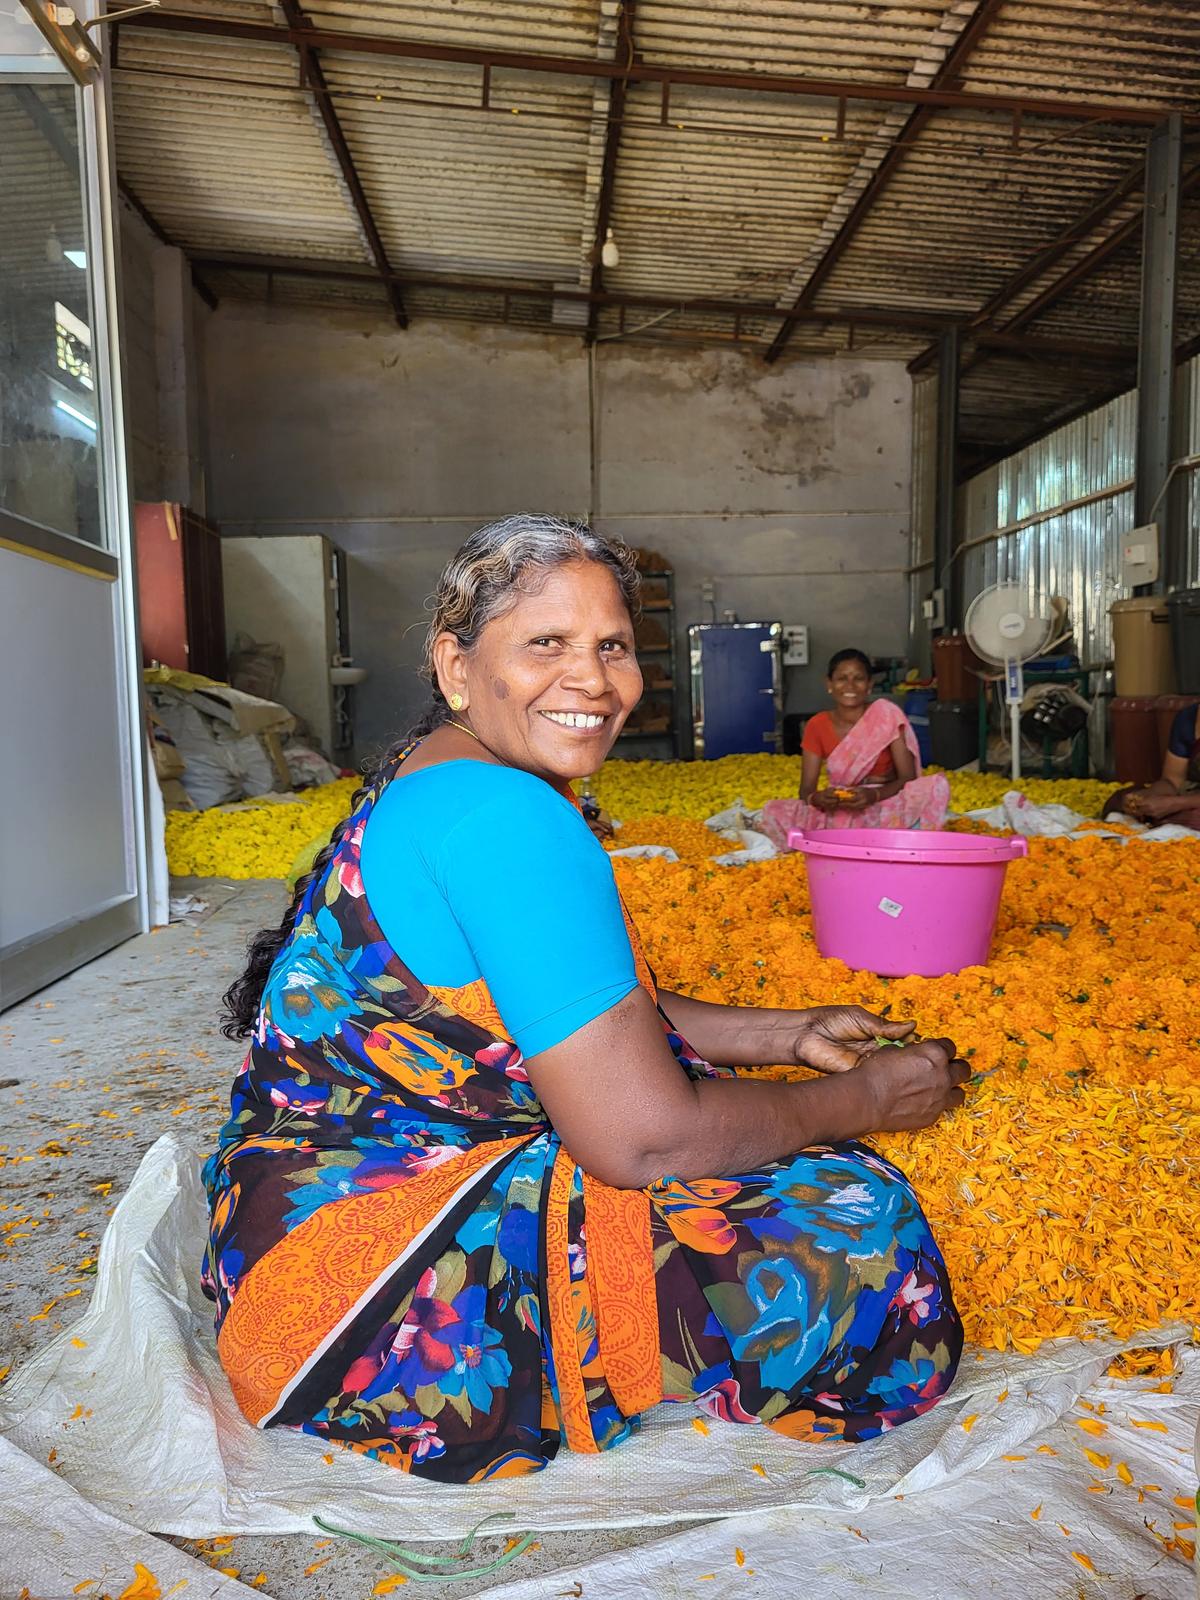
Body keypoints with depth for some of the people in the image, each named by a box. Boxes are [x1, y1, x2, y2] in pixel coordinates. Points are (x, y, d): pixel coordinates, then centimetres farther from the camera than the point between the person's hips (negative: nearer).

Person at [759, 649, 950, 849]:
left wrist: (874, 795, -29)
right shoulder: (817, 726, 0)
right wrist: (817, 798, -26)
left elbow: (908, 779, -8)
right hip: (838, 814, 2)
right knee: (773, 811, -25)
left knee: (938, 784, -29)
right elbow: (806, 791, -1)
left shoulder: (887, 716, -6)